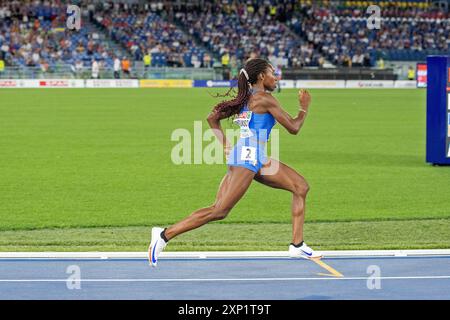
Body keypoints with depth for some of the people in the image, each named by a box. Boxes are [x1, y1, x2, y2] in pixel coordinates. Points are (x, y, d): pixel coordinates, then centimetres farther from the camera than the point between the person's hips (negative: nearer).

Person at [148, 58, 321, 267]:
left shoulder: (246, 99, 19)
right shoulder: (264, 99, -7)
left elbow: (212, 118, 20)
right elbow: (293, 128, -6)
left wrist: (226, 146, 17)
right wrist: (304, 107, 10)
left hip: (257, 159, 10)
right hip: (247, 157, -10)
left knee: (301, 187, 8)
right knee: (219, 211, -13)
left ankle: (297, 246, 7)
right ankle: (165, 235, -12)